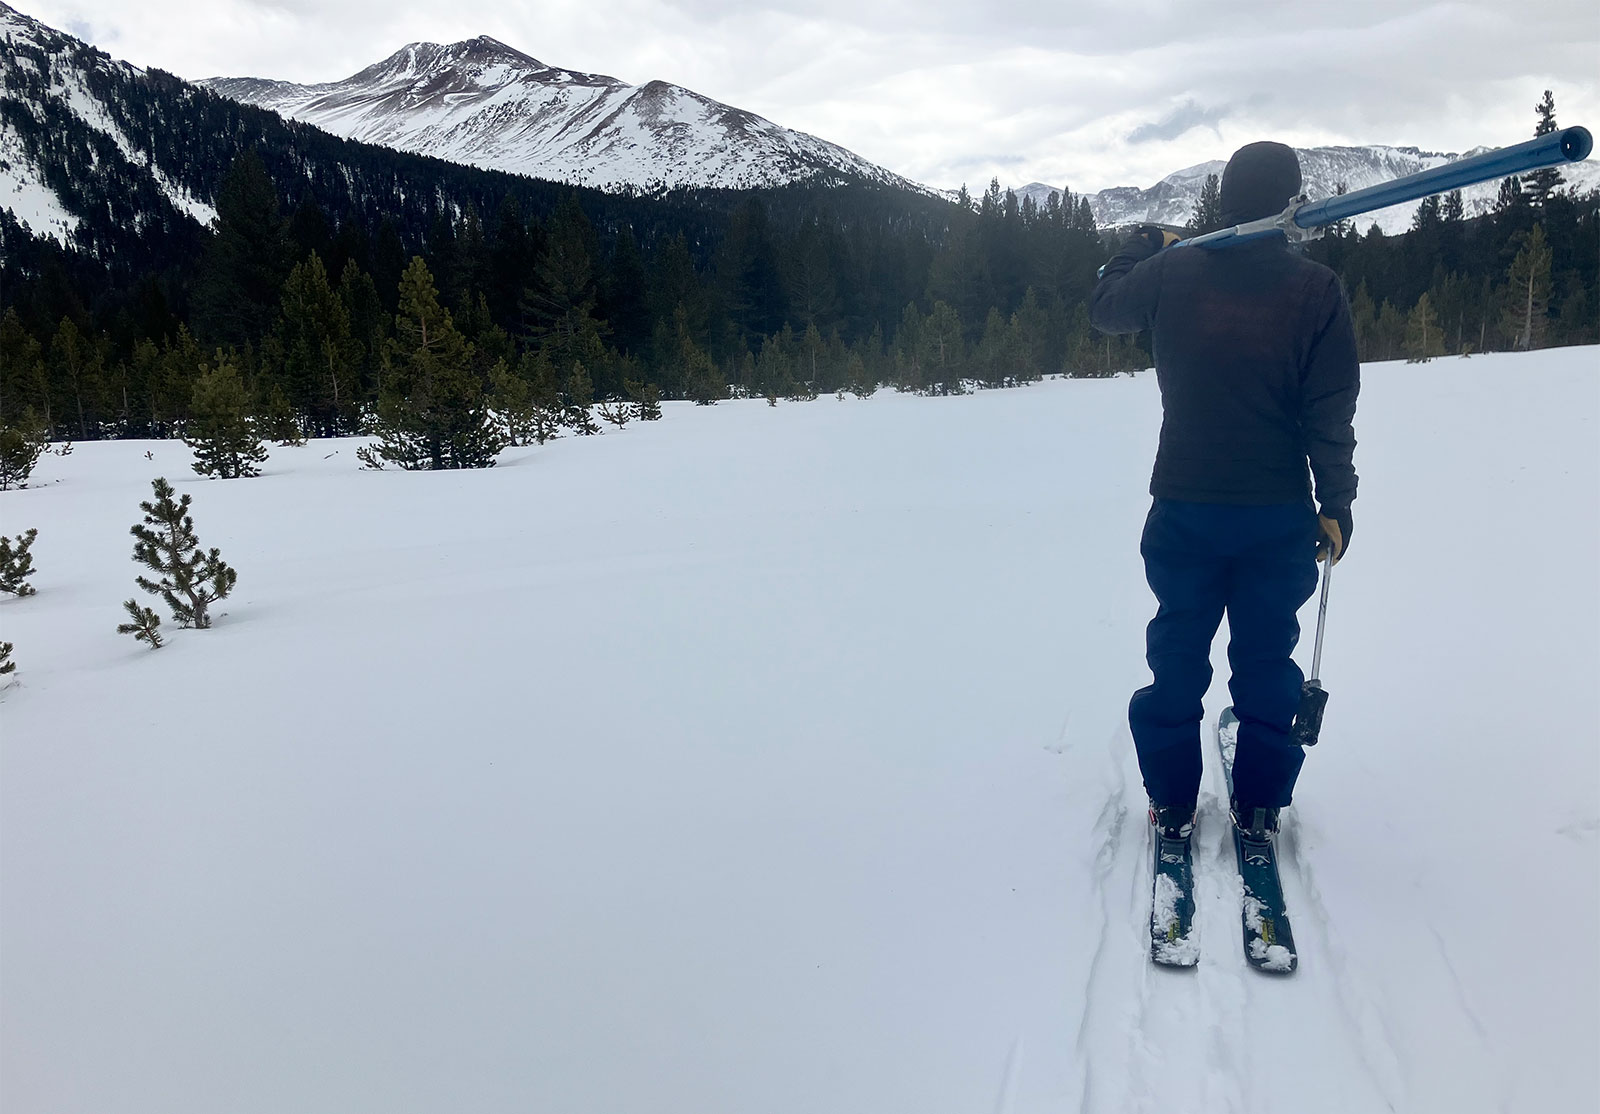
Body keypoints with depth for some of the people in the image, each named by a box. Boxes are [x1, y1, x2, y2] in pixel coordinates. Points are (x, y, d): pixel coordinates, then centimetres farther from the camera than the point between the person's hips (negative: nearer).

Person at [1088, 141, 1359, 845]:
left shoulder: (1172, 272, -5)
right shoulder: (1316, 289, -9)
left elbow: (1105, 308, 16)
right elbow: (1332, 415, -8)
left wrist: (1144, 246, 32)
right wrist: (1336, 504, 3)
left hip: (1184, 508, 1)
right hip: (1279, 515, -1)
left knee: (1177, 655, 14)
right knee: (1267, 658, 14)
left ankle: (1171, 803, 23)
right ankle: (1259, 805, 24)